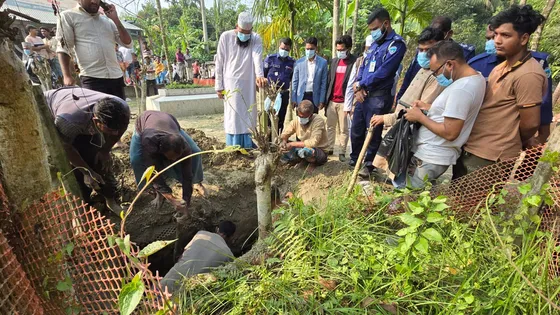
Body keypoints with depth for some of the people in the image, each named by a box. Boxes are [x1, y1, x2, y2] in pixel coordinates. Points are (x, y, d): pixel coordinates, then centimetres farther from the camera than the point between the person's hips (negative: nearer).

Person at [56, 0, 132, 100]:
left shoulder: (107, 20, 20)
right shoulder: (68, 16, 7)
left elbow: (128, 43, 13)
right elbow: (63, 48, 0)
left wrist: (115, 18, 5)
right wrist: (67, 75, -12)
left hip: (116, 77, 5)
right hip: (92, 79, -4)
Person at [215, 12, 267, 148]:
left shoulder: (256, 39, -2)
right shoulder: (226, 37, -4)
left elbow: (257, 57, -21)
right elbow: (219, 63, -2)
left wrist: (259, 75, -40)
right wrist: (219, 86, -4)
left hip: (248, 83, 2)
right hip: (231, 82, -2)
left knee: (248, 116, 7)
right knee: (233, 117, -1)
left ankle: (247, 146, 17)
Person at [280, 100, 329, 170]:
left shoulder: (318, 121, -24)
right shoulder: (297, 120, -8)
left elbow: (313, 143, -34)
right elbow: (285, 133, 3)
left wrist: (292, 144, -32)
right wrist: (284, 142, -22)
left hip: (319, 151, -5)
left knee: (305, 151, -40)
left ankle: (313, 162, -5)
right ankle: (304, 161, 6)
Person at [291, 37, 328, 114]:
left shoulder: (323, 62, 1)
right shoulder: (299, 62, 4)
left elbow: (324, 83, 1)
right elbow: (295, 81, 6)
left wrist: (322, 101, -4)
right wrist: (293, 99, 1)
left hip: (314, 97, -1)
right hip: (301, 97, 1)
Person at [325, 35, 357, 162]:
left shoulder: (355, 61, -4)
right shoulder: (334, 61, 13)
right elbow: (329, 80, 14)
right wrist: (326, 98, 9)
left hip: (344, 101, -5)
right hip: (331, 100, 5)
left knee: (343, 129, 3)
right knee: (330, 127, 12)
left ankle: (342, 152, 11)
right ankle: (329, 149, 23)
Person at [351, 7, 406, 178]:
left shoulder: (396, 44, -8)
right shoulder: (375, 43, 17)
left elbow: (383, 72, -17)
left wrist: (360, 84, -7)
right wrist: (358, 86, -4)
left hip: (379, 97, -7)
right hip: (363, 95, 8)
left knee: (373, 133, 2)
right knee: (356, 130, 13)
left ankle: (369, 164, 18)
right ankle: (354, 159, 31)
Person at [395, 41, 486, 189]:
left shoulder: (461, 89, -24)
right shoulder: (476, 77, 9)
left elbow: (450, 133, -25)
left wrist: (420, 117, -15)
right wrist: (427, 107, 11)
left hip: (430, 158, -10)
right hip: (435, 154, 10)